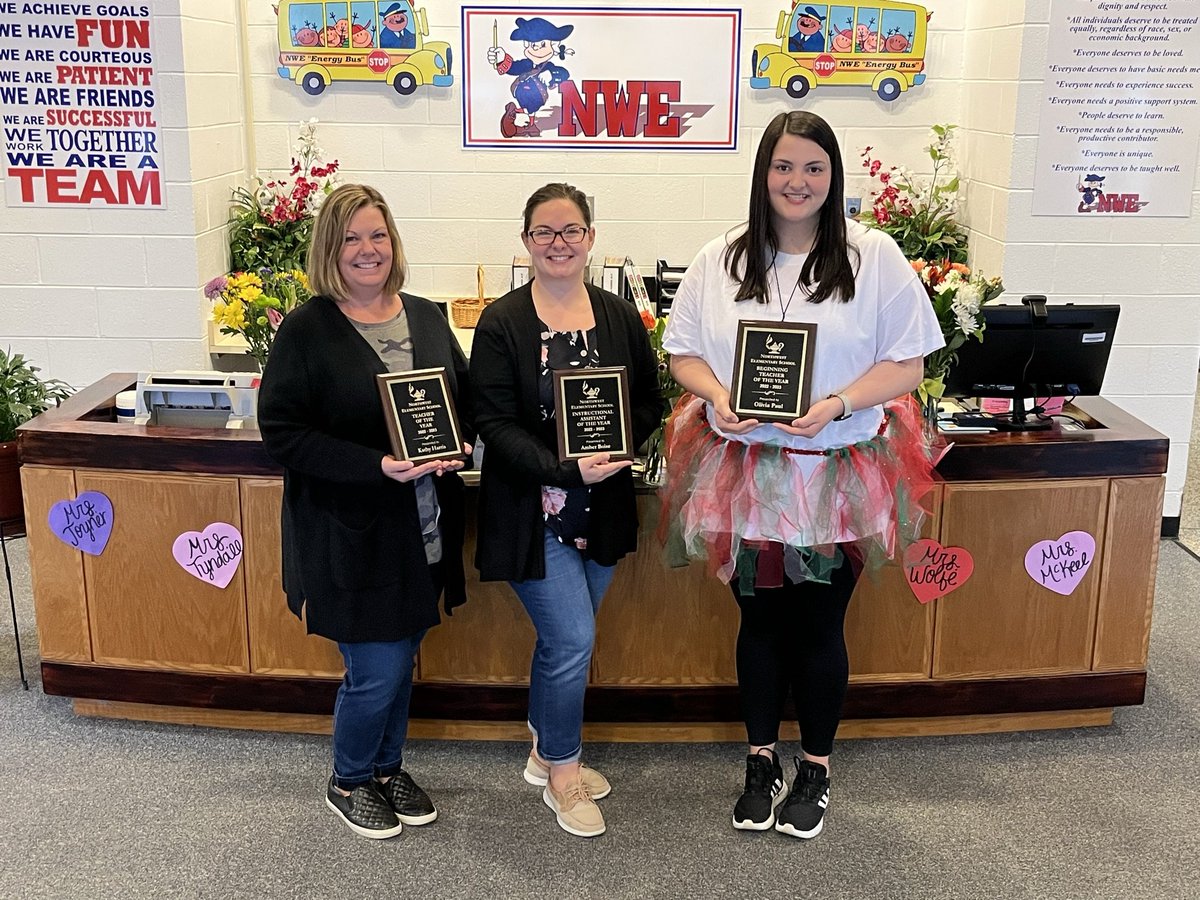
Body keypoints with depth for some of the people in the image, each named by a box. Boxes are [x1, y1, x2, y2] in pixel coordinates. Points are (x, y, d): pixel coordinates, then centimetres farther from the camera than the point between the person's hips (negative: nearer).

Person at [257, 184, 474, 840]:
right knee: (376, 672, 2)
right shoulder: (306, 330, -10)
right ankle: (348, 783, 29)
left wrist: (457, 445, -9)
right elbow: (281, 431, -14)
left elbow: (466, 401, 14)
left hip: (423, 531, 5)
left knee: (401, 661, 18)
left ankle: (386, 768, 41)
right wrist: (376, 466, -24)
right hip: (351, 534, -5)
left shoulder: (426, 318, 6)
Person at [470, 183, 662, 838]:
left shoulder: (619, 317, 3)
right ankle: (562, 773, 18)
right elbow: (496, 425, -13)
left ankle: (547, 751, 38)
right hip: (533, 510, -4)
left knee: (563, 639, 17)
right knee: (573, 641, -5)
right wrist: (567, 469, -24)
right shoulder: (502, 324, -8)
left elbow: (650, 403, 7)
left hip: (601, 509, 4)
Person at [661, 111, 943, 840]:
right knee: (759, 620, 14)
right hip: (744, 473, 2)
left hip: (835, 477, -2)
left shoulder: (874, 258, -4)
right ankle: (762, 761, 34)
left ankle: (815, 771, 31)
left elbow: (907, 363, -5)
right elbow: (683, 351, 7)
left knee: (819, 626, 10)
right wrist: (716, 395, -14)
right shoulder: (720, 260, 3)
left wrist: (838, 405, -20)